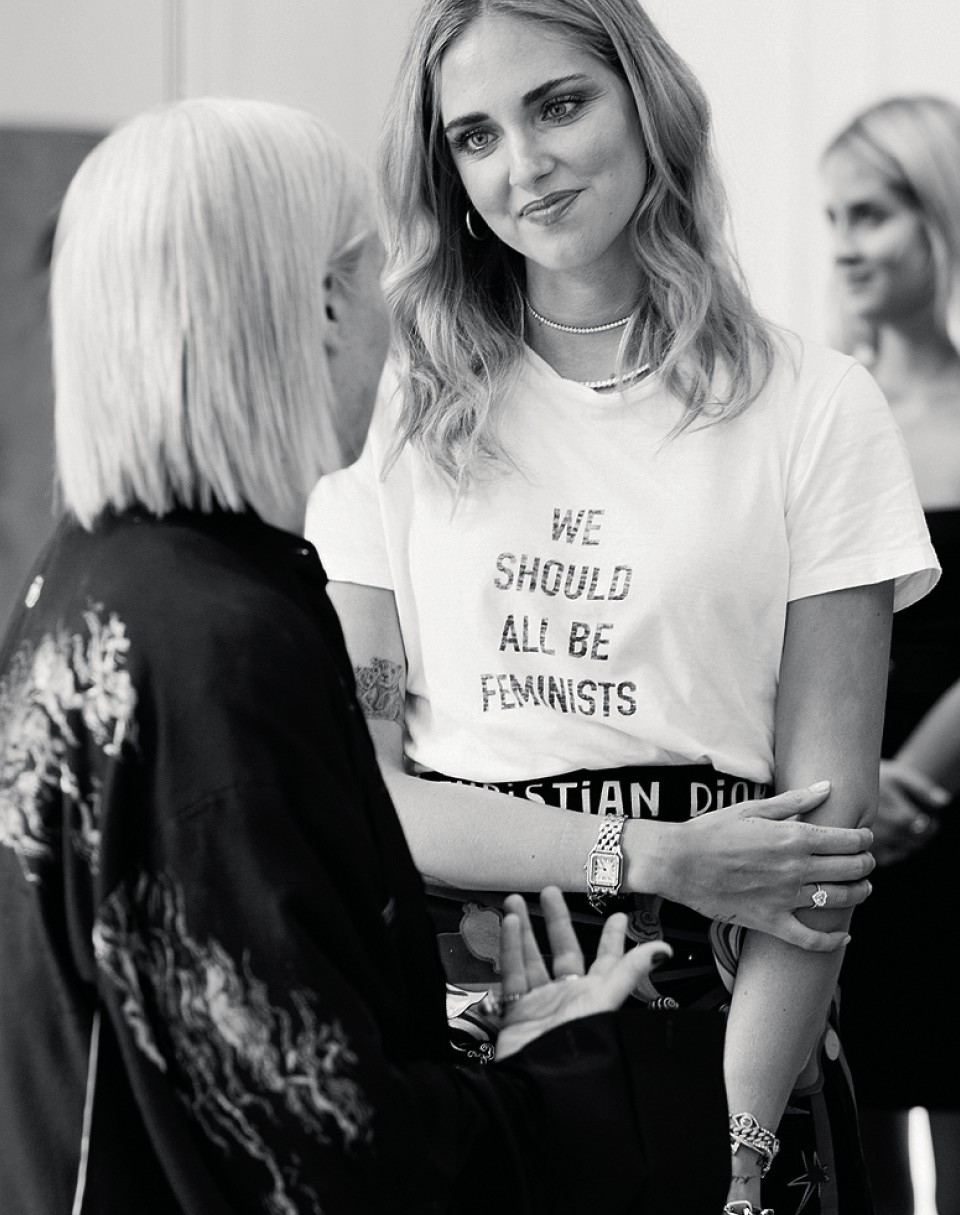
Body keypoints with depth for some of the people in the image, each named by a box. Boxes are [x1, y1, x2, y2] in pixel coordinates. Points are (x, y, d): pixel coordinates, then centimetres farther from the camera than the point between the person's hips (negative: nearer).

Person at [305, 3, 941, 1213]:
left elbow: (824, 820, -5)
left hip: (717, 1031, -1)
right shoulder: (401, 416, 3)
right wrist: (651, 856, -14)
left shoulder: (816, 411, -2)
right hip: (447, 1015, 1)